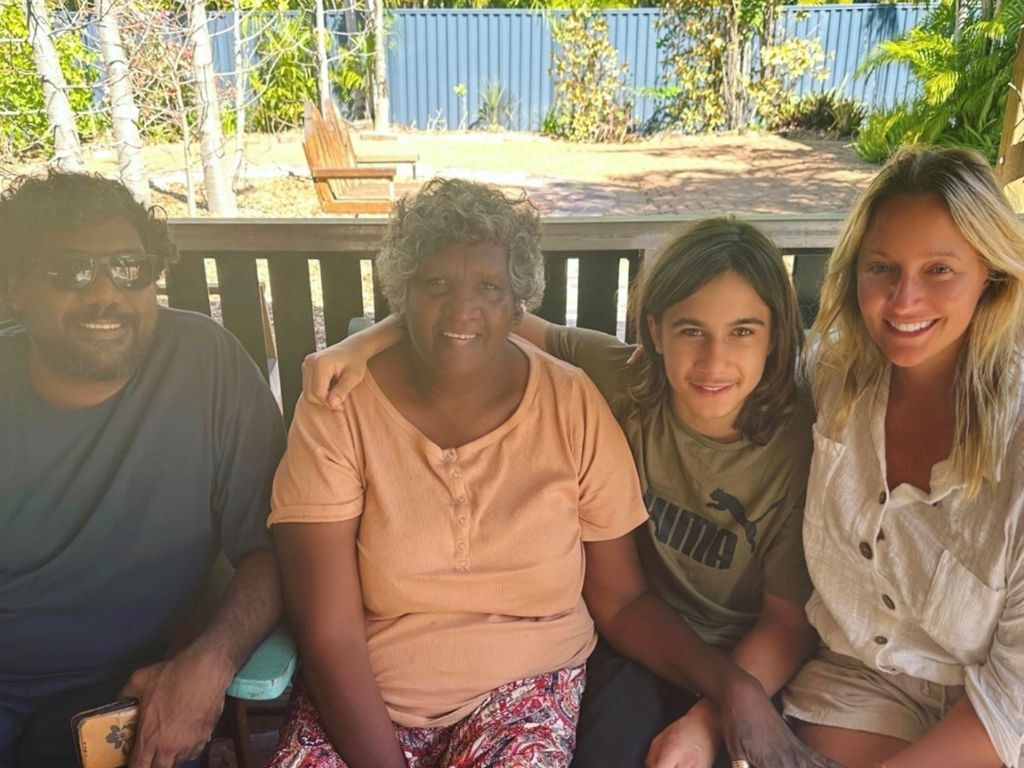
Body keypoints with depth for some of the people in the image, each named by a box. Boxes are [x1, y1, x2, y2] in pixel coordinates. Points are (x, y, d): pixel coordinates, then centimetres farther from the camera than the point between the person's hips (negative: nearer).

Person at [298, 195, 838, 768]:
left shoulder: (796, 449, -16)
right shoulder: (618, 382, -12)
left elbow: (789, 621, -11)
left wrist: (710, 720, -25)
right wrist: (365, 343, -19)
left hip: (739, 660, -1)